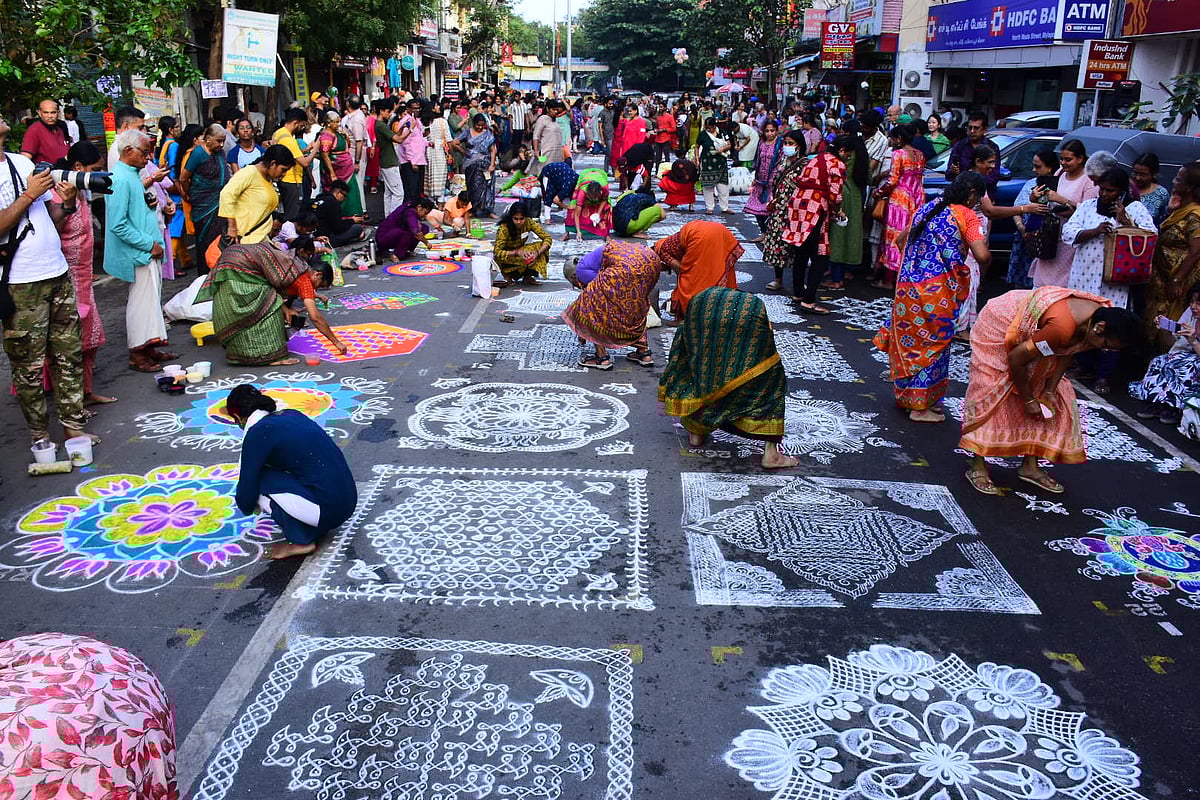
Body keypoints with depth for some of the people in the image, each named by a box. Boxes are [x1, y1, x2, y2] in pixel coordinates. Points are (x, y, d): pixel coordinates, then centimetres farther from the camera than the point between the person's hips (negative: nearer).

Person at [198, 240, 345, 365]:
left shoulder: (294, 263, 18)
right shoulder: (304, 278, -8)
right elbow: (315, 317, -11)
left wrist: (284, 309, 9)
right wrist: (336, 342, -6)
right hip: (239, 267, -9)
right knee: (269, 307, -5)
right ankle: (271, 355, -6)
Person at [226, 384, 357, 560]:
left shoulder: (258, 433, -8)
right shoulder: (291, 414, 15)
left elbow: (247, 488, -2)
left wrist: (247, 507, 23)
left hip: (327, 509, -8)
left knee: (259, 480, 0)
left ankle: (301, 542, 5)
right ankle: (312, 527, 17)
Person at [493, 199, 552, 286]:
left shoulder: (529, 222, -17)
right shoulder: (504, 228, -27)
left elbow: (547, 238, -18)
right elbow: (497, 252, -32)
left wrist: (537, 253, -36)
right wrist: (517, 252, -45)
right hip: (507, 256, -4)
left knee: (540, 246, -20)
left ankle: (527, 277, -11)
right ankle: (507, 274, -6)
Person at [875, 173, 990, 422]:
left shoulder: (926, 209, 13)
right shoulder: (966, 215, -6)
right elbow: (982, 256, -16)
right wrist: (988, 255, 6)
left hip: (907, 287, 6)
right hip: (936, 290, -6)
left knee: (909, 340, 18)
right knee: (933, 344, 6)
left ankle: (905, 395, 31)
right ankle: (922, 405, 12)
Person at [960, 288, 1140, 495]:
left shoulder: (1103, 313, -15)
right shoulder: (1063, 326, -40)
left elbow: (1067, 353, -1)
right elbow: (1016, 359, -29)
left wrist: (1049, 390, -8)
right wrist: (1028, 400, -16)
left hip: (1029, 334, 8)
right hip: (999, 327, -8)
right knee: (989, 393, -9)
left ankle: (1030, 466, 12)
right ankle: (977, 467, -1)